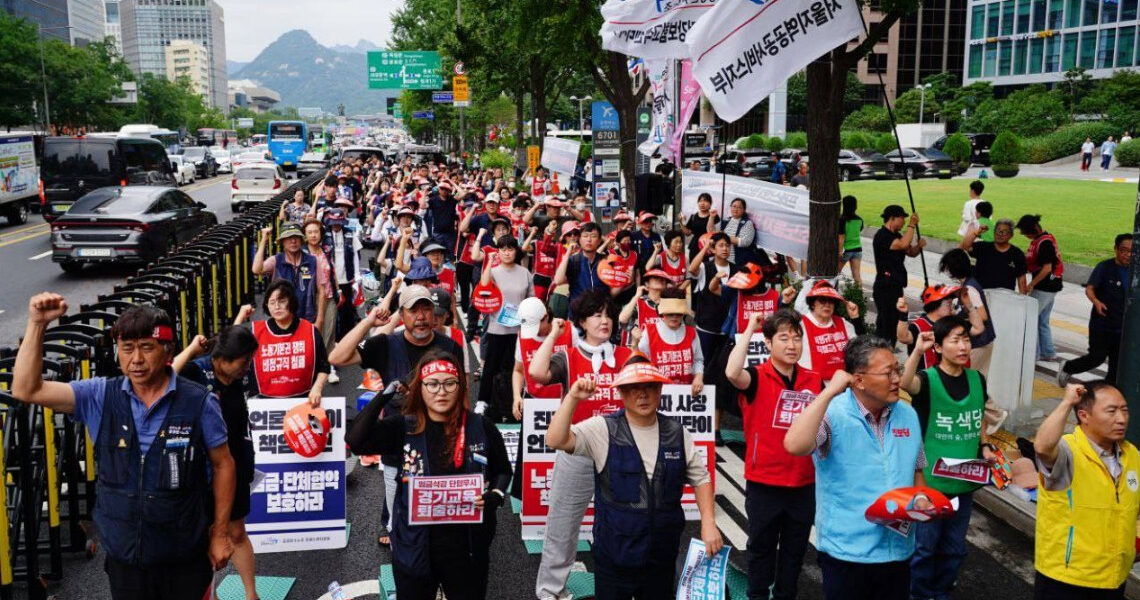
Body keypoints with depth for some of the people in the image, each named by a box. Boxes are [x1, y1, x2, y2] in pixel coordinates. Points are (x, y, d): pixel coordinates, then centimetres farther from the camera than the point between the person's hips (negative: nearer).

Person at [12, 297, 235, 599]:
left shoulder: (199, 402, -12)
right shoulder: (99, 397, -4)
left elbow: (223, 465, -3)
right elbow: (26, 389, -9)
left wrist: (221, 533, -1)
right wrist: (37, 324, -18)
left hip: (185, 555, -2)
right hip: (123, 554, 3)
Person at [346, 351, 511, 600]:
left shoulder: (481, 428, -3)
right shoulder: (404, 427, -5)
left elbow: (503, 471, 10)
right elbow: (355, 440, -19)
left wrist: (496, 495, -10)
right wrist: (384, 395, -18)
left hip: (467, 545, 1)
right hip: (415, 545, 0)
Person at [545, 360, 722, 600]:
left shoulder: (676, 433, 1)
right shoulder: (603, 430, -10)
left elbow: (700, 478, 9)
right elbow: (556, 441, -22)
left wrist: (708, 523, -1)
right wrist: (573, 398, -30)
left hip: (663, 554, 3)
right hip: (615, 553, -3)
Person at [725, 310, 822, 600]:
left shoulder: (815, 381, 2)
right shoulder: (757, 377, -11)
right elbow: (732, 373, -34)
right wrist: (749, 329, -26)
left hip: (804, 483, 4)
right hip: (764, 482, -4)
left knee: (795, 549, 18)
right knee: (761, 547, 13)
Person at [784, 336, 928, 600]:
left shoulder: (907, 414, 4)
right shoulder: (833, 413, -16)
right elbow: (795, 446, -36)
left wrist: (921, 498, -4)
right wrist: (829, 392, -30)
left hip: (898, 549, 5)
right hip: (846, 550, -5)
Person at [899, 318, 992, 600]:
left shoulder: (977, 380, 3)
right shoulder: (928, 379, -14)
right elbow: (905, 383, -39)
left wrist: (985, 445, 2)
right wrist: (917, 351, -50)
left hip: (964, 482, 5)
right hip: (930, 480, -5)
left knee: (954, 548, 18)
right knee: (924, 546, 6)